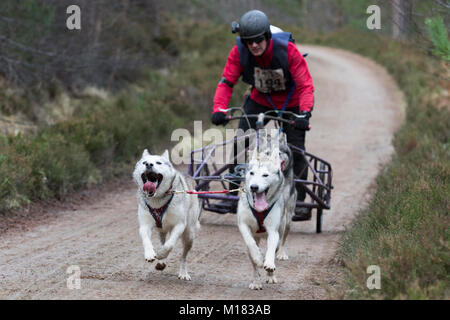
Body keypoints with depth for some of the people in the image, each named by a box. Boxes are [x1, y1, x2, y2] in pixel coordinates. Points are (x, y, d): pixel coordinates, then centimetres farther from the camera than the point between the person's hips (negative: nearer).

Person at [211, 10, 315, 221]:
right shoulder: (239, 52, -22)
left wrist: (304, 113, -44)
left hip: (291, 104, -3)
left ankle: (299, 203, -1)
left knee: (295, 149, -12)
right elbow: (226, 82, -20)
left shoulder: (287, 50, -30)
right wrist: (219, 109, -37)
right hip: (260, 101, 3)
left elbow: (306, 85, -29)